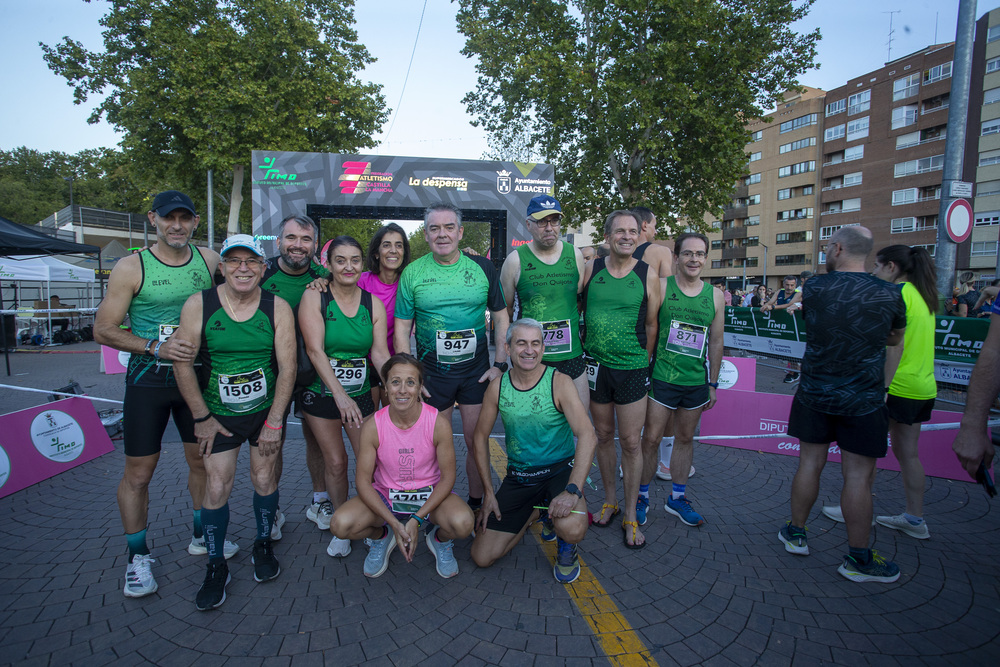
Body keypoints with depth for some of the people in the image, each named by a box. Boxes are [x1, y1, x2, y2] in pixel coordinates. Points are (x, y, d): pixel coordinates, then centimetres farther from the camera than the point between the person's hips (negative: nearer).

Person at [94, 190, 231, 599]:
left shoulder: (210, 261, 2)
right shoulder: (132, 267, -7)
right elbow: (103, 330, -8)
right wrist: (156, 347, -20)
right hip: (148, 379, -3)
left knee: (203, 459, 14)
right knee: (138, 472, 3)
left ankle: (202, 536, 33)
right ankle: (138, 557, 22)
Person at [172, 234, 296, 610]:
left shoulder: (278, 308, -10)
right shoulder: (198, 305, -10)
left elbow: (287, 367, -10)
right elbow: (183, 364, -7)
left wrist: (274, 421, -10)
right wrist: (202, 417, -6)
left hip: (266, 410, 0)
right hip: (219, 413, 0)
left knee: (264, 479, 8)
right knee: (217, 488, 1)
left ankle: (263, 545, 32)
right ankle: (216, 567, 20)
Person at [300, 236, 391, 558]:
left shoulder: (373, 303, -2)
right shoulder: (314, 298, -10)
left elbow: (379, 352, -5)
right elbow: (315, 350, -18)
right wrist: (340, 395, -27)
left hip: (361, 394, 2)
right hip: (322, 393, -2)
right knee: (336, 463, 6)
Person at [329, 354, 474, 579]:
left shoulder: (439, 424, -18)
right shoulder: (372, 427, -16)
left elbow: (448, 477, -11)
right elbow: (363, 481, -11)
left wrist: (416, 520, -20)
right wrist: (394, 524, -20)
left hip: (429, 495, -1)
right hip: (385, 496, 1)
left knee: (463, 523, -31)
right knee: (340, 525, -24)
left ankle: (440, 539, 9)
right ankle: (381, 536, 12)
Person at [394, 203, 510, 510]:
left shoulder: (482, 267, 1)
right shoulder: (412, 273, -1)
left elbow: (500, 316, 7)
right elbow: (402, 328, 1)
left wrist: (500, 364, -2)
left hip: (476, 370, 1)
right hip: (432, 372, 0)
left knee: (477, 444, 8)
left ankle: (476, 504, 29)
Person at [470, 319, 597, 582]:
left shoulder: (559, 382, -14)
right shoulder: (497, 386, -4)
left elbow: (588, 435, -24)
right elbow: (480, 437, 6)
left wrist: (573, 490, -34)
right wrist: (489, 492, 1)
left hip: (559, 470, -3)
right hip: (517, 476, 4)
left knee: (572, 529, -34)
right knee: (482, 557, 0)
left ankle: (566, 547, 7)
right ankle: (535, 513, 26)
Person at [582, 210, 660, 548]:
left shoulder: (647, 275, -3)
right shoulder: (591, 269, 0)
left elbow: (651, 325, 3)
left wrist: (643, 364, 6)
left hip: (632, 368, -2)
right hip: (595, 365, 2)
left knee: (631, 442, 3)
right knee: (604, 435, 13)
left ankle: (630, 516, 18)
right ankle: (609, 499, 32)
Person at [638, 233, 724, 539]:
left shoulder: (715, 295, 5)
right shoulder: (661, 287, -6)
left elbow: (716, 342, 11)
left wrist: (713, 384, 12)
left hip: (696, 381, 4)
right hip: (662, 377, -3)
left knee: (685, 438, 14)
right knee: (651, 438, 1)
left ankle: (677, 497, 31)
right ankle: (642, 496, 20)